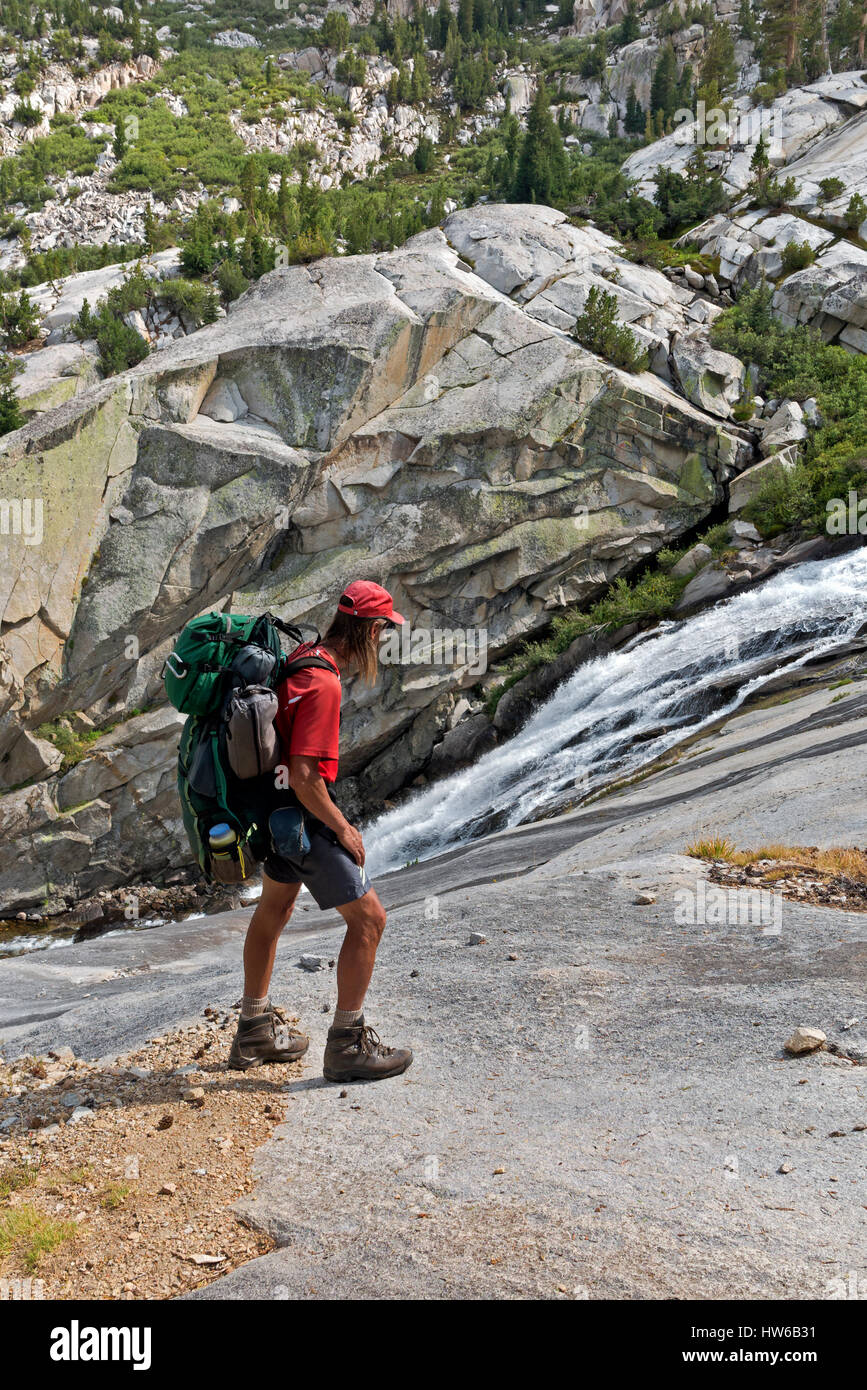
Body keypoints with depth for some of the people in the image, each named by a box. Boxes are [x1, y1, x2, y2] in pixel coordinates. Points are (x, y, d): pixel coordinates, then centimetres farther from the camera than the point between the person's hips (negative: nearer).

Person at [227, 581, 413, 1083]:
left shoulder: (304, 657, 5)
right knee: (368, 918, -2)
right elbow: (304, 777, -29)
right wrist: (342, 829, -16)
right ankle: (347, 1045, 7)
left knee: (274, 910, 23)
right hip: (304, 815, -11)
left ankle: (256, 1030, 38)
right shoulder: (323, 683, -26)